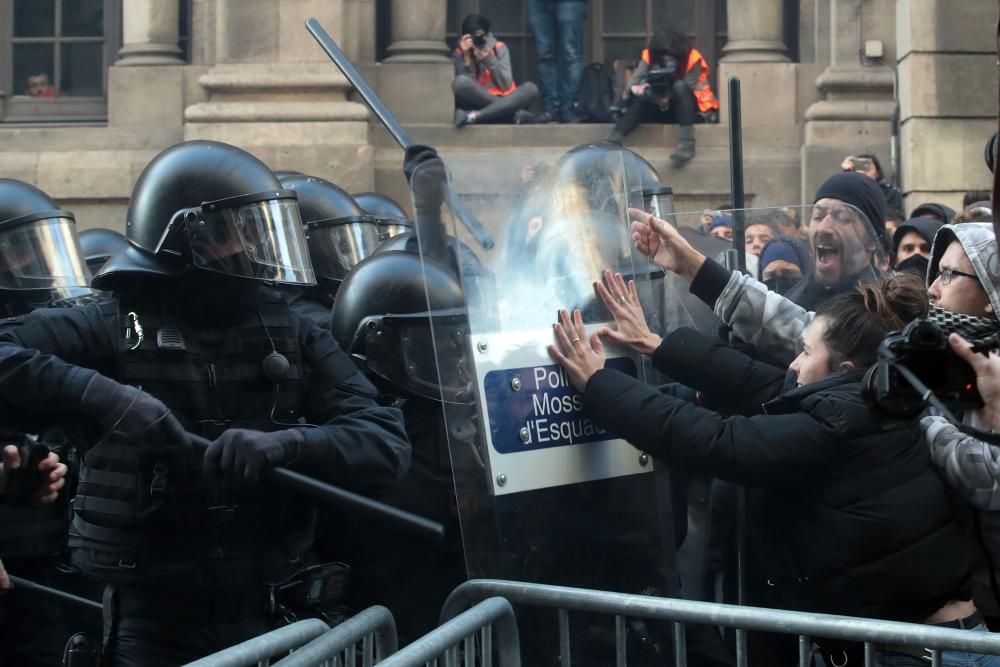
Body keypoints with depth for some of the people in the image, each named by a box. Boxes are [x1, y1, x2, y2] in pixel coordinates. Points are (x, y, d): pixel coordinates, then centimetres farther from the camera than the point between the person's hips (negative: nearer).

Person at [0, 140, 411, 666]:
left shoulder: (295, 339, 3)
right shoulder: (114, 328, -5)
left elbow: (386, 445, -9)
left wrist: (284, 444, -26)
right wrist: (98, 394, -29)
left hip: (262, 617, 3)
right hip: (150, 624, -3)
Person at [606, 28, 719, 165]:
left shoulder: (691, 58, -16)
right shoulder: (649, 56, -8)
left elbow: (688, 88, -21)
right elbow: (634, 79, -19)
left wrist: (668, 99, -38)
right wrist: (636, 88, -43)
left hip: (690, 108, -3)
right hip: (663, 107, 4)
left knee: (680, 86, -34)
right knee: (640, 100, -26)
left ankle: (686, 143, -44)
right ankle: (612, 142, -39)